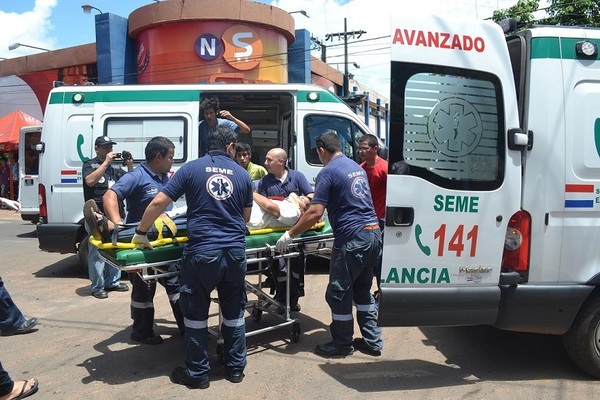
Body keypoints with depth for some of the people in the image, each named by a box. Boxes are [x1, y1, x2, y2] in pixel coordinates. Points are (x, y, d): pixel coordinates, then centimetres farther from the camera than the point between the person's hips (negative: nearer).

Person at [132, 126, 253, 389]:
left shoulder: (191, 168, 1)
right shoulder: (242, 174, 8)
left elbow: (158, 203, -3)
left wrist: (141, 233, 9)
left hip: (201, 251, -2)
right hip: (235, 251, 3)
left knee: (196, 313, 11)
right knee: (234, 312, 17)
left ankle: (197, 373, 20)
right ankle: (236, 367, 27)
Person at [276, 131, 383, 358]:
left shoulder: (328, 172, -9)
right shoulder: (357, 167, 17)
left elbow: (315, 213, -16)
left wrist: (290, 235, -8)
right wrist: (317, 198, 38)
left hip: (352, 239, -9)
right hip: (373, 233, 9)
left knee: (339, 293, 6)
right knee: (363, 290, 19)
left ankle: (342, 343, 17)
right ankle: (372, 341, 24)